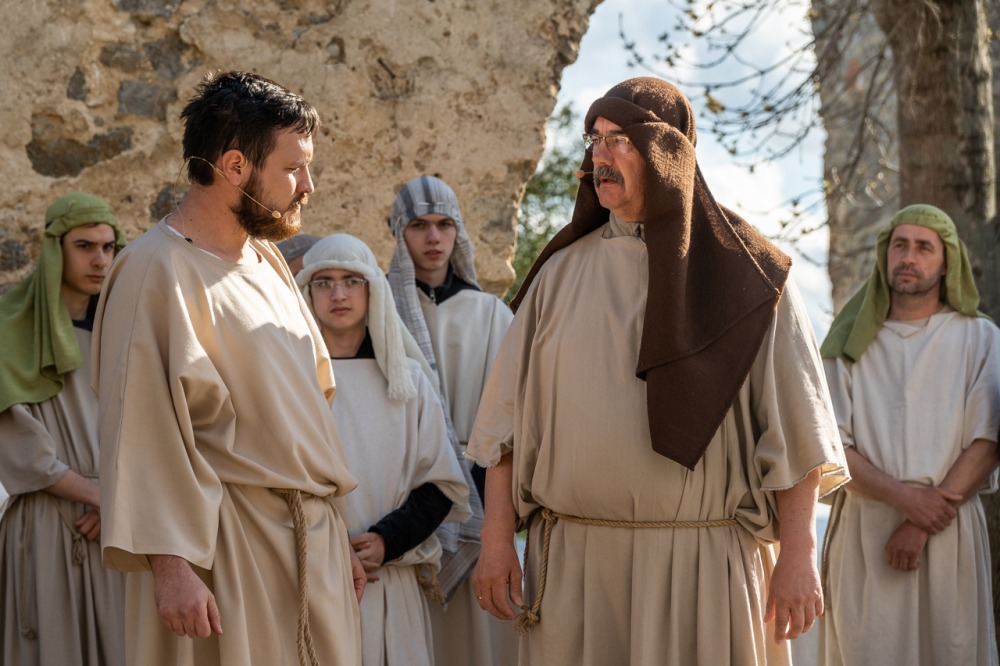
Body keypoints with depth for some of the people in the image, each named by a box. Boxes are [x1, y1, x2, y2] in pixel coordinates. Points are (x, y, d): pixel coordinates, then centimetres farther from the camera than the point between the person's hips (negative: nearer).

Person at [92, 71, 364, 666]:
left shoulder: (267, 260, 13)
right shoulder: (158, 271, -12)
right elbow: (143, 431, -16)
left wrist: (337, 537, 17)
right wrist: (170, 565, -21)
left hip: (313, 542, 8)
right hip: (229, 549, -8)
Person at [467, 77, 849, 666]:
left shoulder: (744, 275, 2)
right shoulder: (562, 274, 10)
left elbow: (793, 429, -2)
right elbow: (509, 420, 8)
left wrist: (799, 556, -9)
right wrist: (497, 540, 0)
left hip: (705, 564, -2)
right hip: (575, 563, 2)